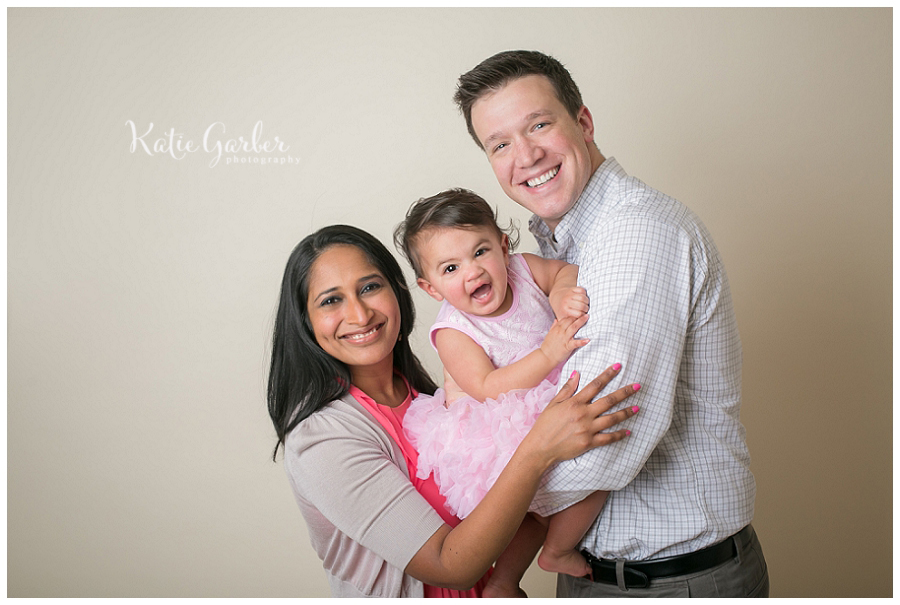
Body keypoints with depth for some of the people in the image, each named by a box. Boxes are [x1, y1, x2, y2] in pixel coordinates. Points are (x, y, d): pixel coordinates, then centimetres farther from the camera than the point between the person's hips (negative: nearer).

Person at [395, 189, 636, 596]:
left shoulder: (522, 269, -5)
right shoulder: (453, 332, -19)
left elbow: (569, 270, 8)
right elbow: (488, 389, -26)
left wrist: (562, 291, -17)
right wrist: (549, 353, -36)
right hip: (501, 436, -7)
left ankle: (502, 581, 39)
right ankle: (557, 552, 6)